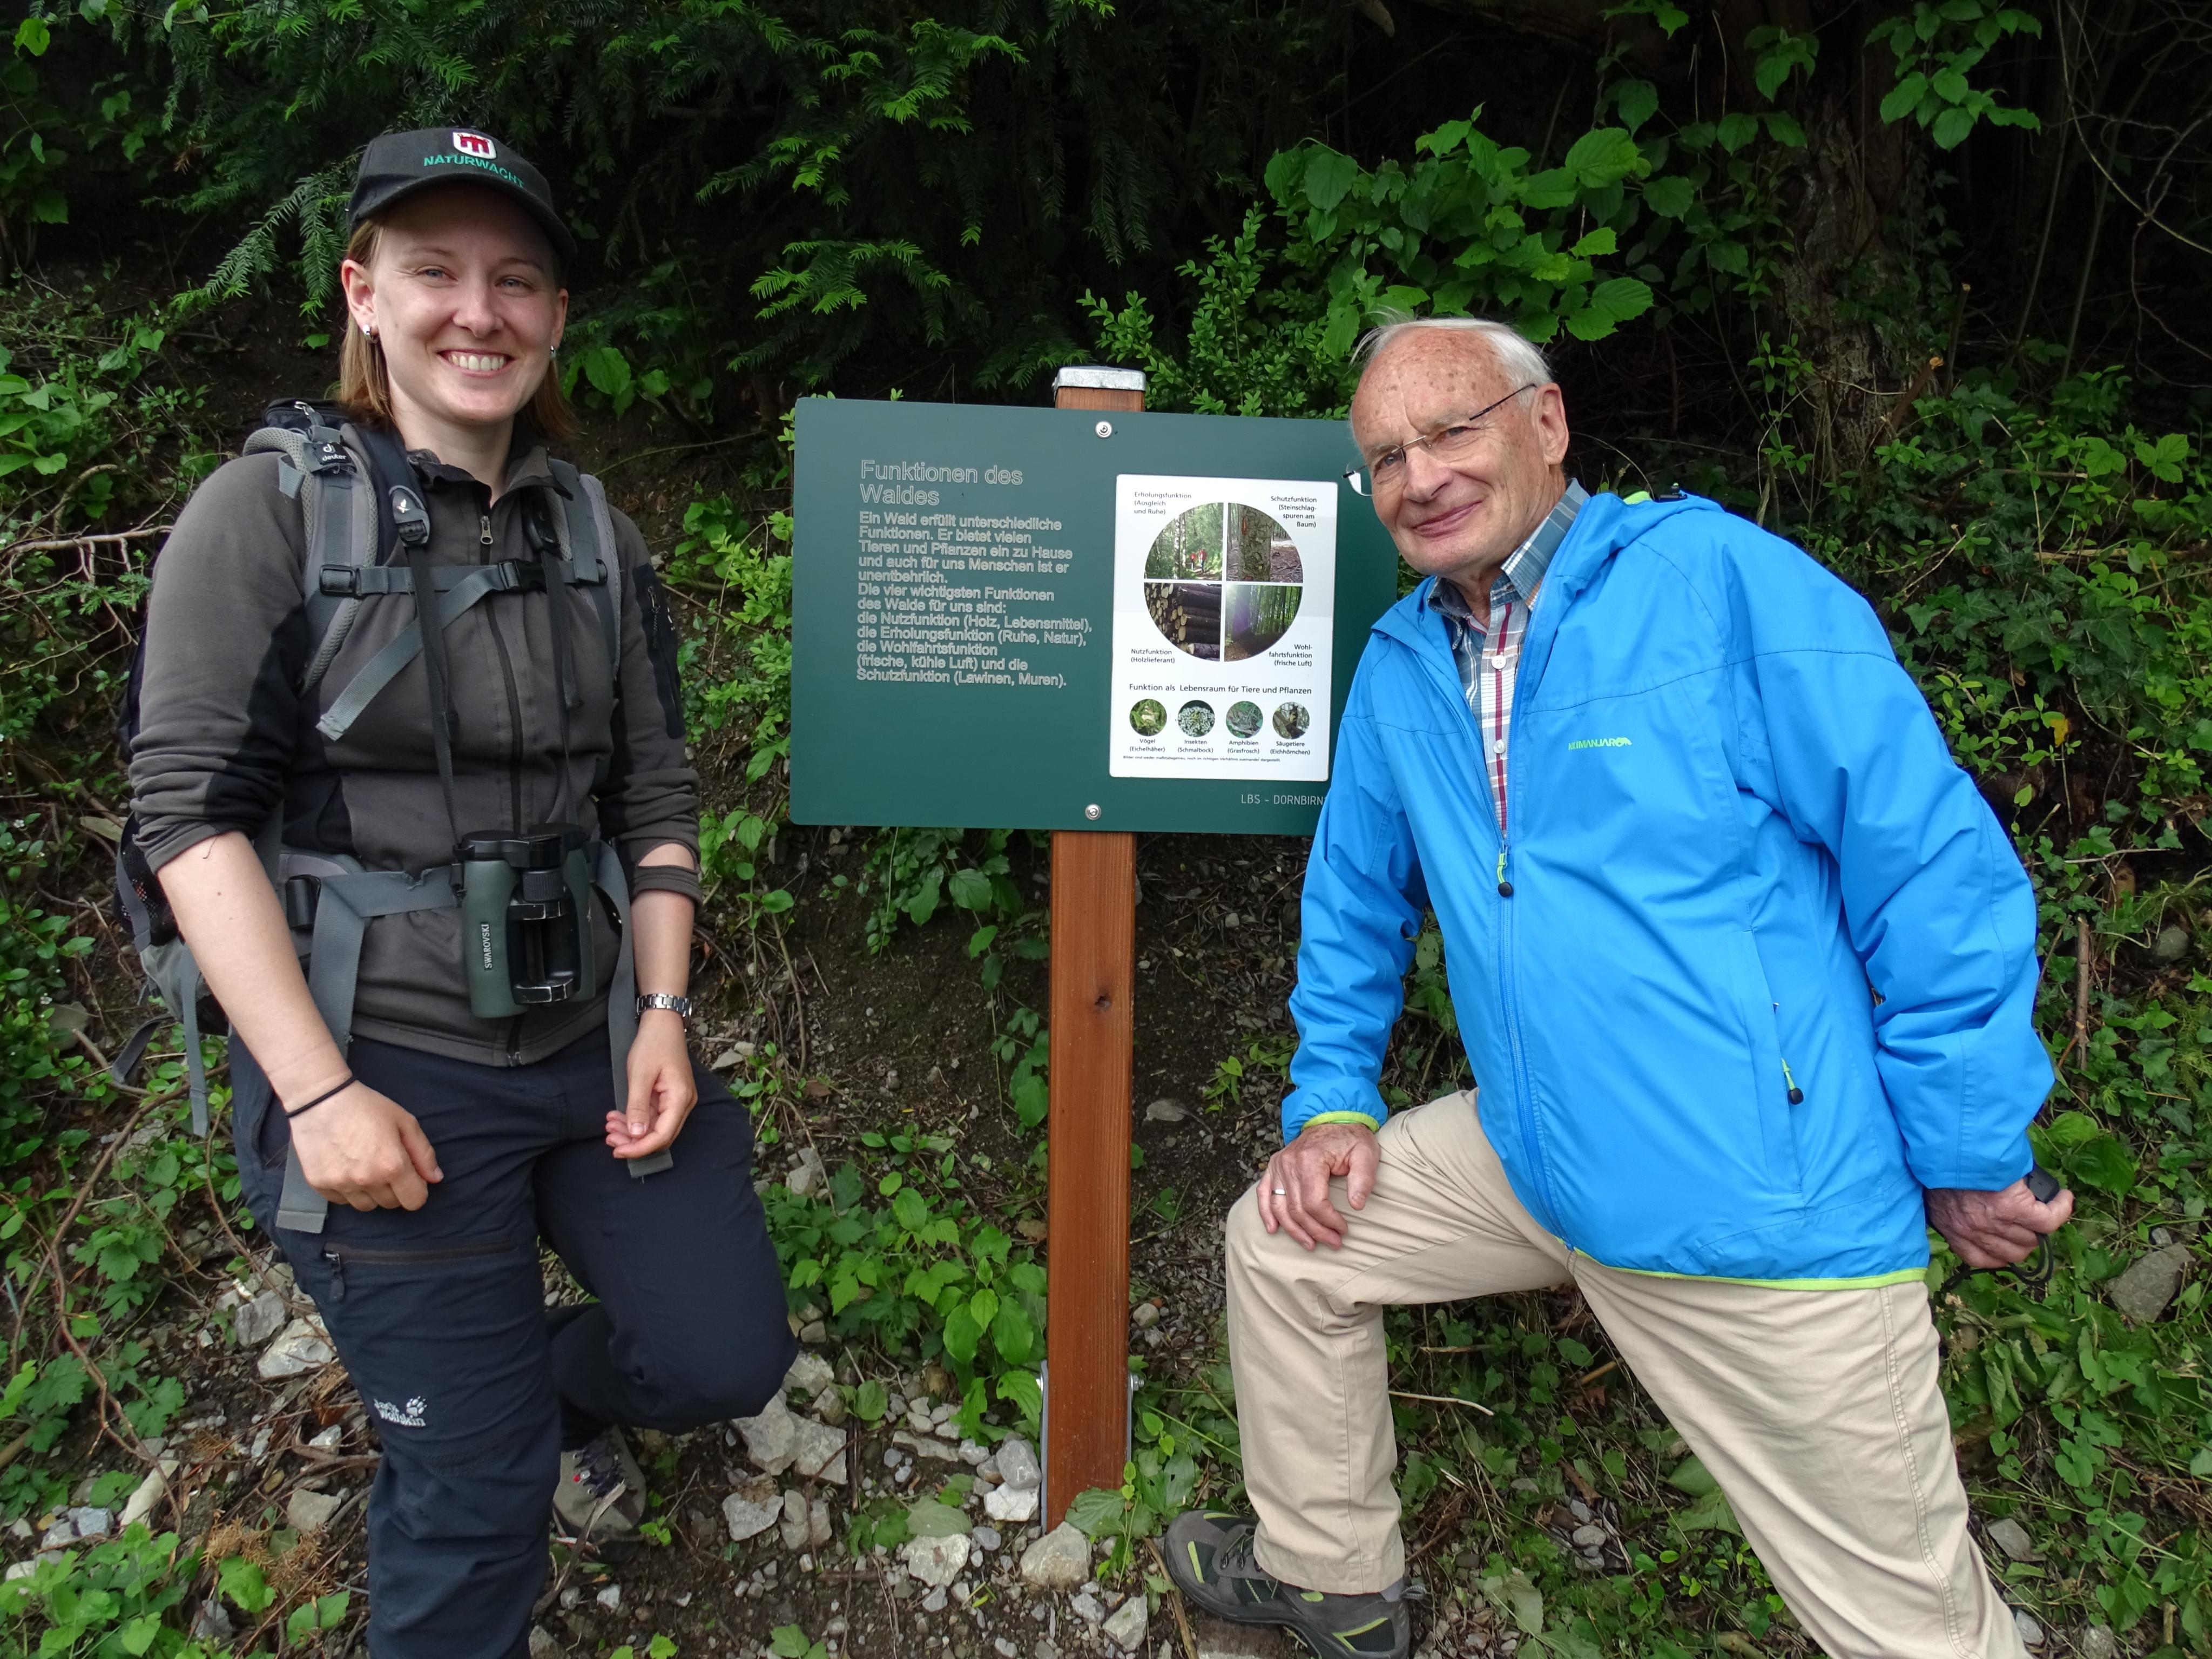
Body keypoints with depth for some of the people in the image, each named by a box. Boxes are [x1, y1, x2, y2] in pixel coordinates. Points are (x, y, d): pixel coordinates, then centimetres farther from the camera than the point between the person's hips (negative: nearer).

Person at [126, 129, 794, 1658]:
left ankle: (560, 1384, 41)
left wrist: (663, 1017, -2)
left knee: (730, 1357, 8)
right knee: (473, 1489, 5)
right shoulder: (268, 516, -7)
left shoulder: (596, 537, 7)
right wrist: (321, 1092, -17)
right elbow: (191, 811, -12)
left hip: (593, 1045, 5)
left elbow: (656, 801, 8)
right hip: (385, 1073, -4)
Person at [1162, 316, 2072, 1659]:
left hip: (1774, 1203, -5)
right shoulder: (1398, 665, 6)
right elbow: (1357, 896, 17)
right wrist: (1335, 1102, 10)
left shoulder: (1722, 578, -13)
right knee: (1283, 1241, 12)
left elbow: (1933, 861, -12)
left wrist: (1971, 1153, -9)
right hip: (1532, 1167, 6)